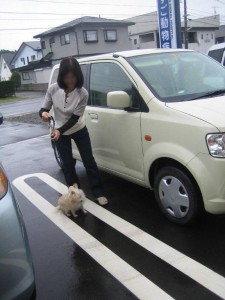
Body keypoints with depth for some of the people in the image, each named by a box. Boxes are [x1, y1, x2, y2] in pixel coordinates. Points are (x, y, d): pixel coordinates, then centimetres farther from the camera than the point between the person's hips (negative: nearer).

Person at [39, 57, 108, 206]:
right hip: (61, 133, 1)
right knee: (68, 164, 5)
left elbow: (75, 117, -22)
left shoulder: (83, 93, -23)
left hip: (79, 130, -1)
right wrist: (43, 113, -34)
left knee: (89, 161, 3)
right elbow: (44, 108, -9)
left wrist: (59, 130, -32)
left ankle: (99, 192, 16)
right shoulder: (53, 89, -19)